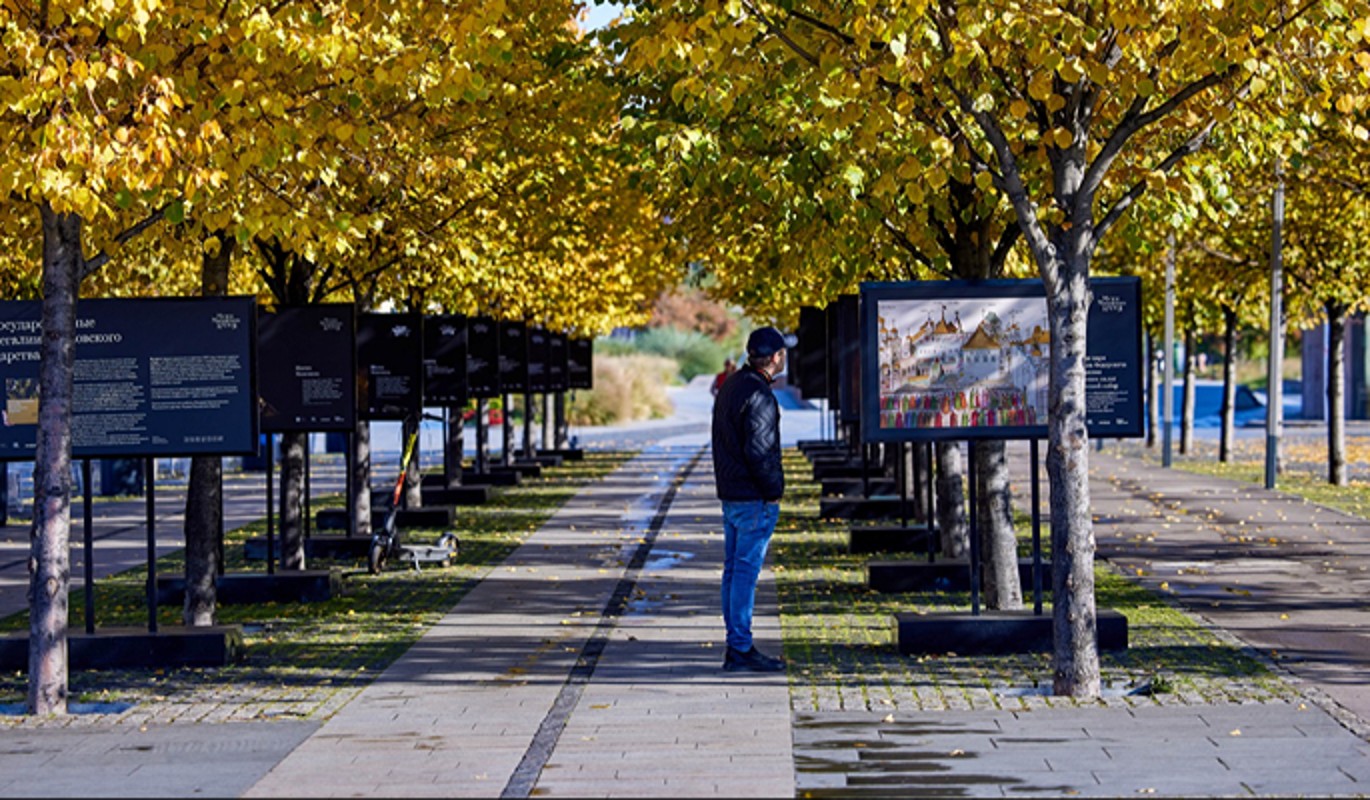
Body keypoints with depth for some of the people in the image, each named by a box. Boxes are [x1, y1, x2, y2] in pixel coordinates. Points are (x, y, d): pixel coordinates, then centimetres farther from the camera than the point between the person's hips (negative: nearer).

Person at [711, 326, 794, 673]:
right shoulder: (759, 396, -19)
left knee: (734, 569, 12)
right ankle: (740, 649, -4)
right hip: (754, 499, -10)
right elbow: (759, 451, -23)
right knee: (746, 570, -6)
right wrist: (773, 490, -11)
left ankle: (736, 645, 17)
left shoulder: (730, 386, 12)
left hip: (730, 493, 10)